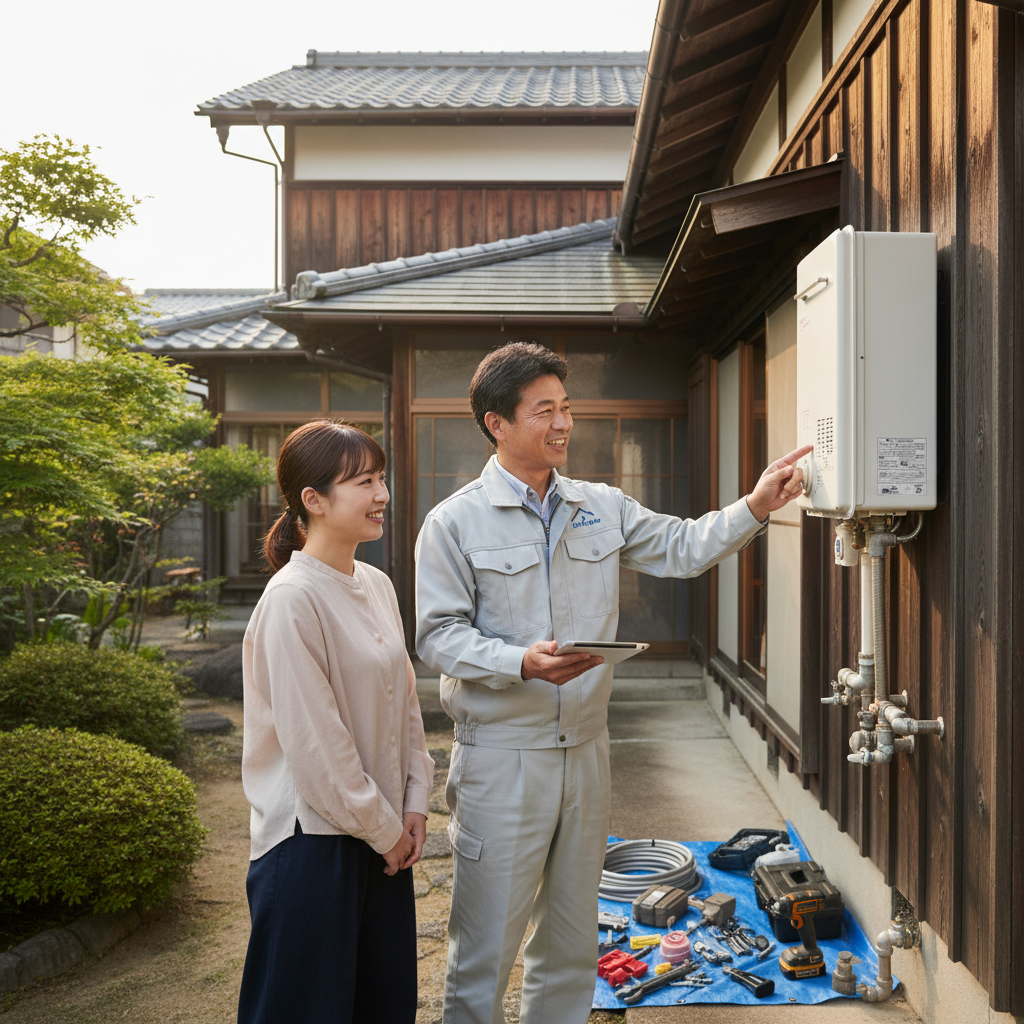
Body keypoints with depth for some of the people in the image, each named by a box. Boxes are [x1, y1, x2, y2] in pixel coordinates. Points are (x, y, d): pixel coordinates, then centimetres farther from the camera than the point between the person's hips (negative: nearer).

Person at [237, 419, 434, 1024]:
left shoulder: (377, 586, 6)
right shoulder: (293, 599, -19)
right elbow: (314, 742, -20)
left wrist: (414, 803, 5)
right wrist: (383, 831, -11)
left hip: (384, 831, 8)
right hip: (313, 834, -8)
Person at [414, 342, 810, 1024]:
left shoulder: (602, 507, 7)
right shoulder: (455, 522, -7)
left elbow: (683, 548, 10)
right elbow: (439, 635, -10)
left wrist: (756, 507, -4)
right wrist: (523, 663, -24)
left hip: (586, 750, 5)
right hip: (502, 758, -5)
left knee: (572, 941, 18)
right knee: (486, 946, 3)